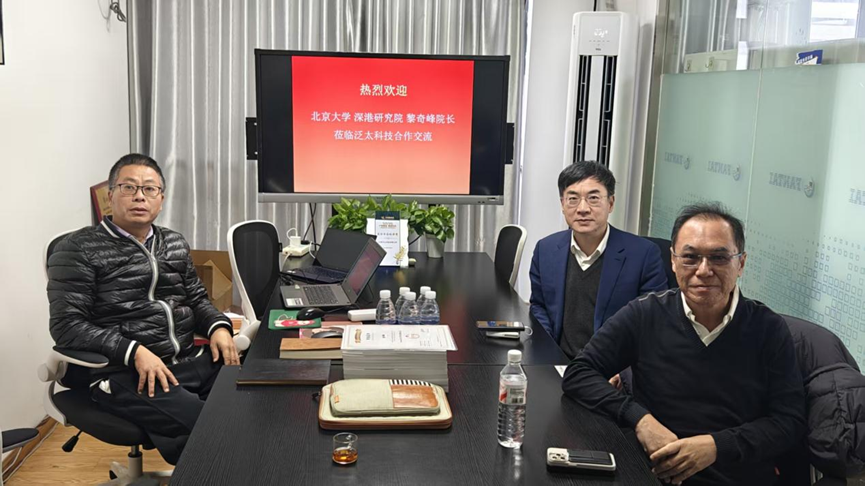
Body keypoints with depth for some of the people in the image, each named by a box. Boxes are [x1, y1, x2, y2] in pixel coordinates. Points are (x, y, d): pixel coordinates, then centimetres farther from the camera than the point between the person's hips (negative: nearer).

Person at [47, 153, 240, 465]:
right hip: (123, 375, -6)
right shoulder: (78, 249, -1)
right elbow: (66, 325, -9)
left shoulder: (175, 243, 18)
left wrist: (218, 327, 0)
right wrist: (134, 351, -20)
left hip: (190, 361, 6)